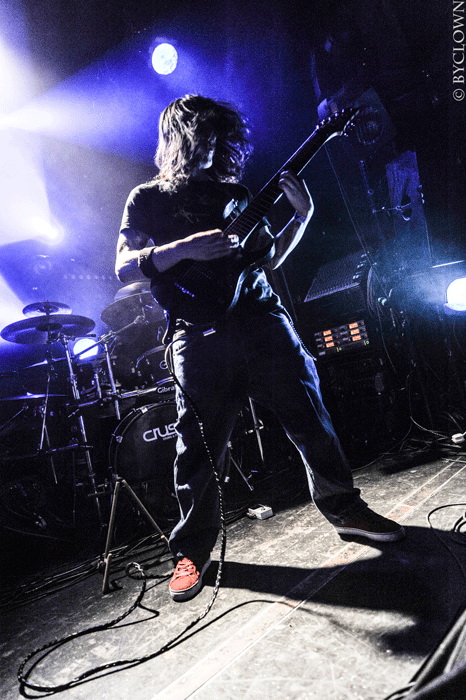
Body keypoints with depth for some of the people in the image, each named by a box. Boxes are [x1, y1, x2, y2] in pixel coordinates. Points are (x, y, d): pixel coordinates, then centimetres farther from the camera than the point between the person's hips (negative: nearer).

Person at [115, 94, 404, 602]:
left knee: (309, 416, 2)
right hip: (199, 335, -3)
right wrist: (184, 249, -14)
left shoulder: (234, 191, 24)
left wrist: (301, 215, 7)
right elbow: (124, 268, 1)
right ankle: (193, 550, 17)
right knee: (199, 447, -2)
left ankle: (343, 507, 23)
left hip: (260, 317, 4)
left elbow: (268, 256, 21)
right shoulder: (147, 199, 14)